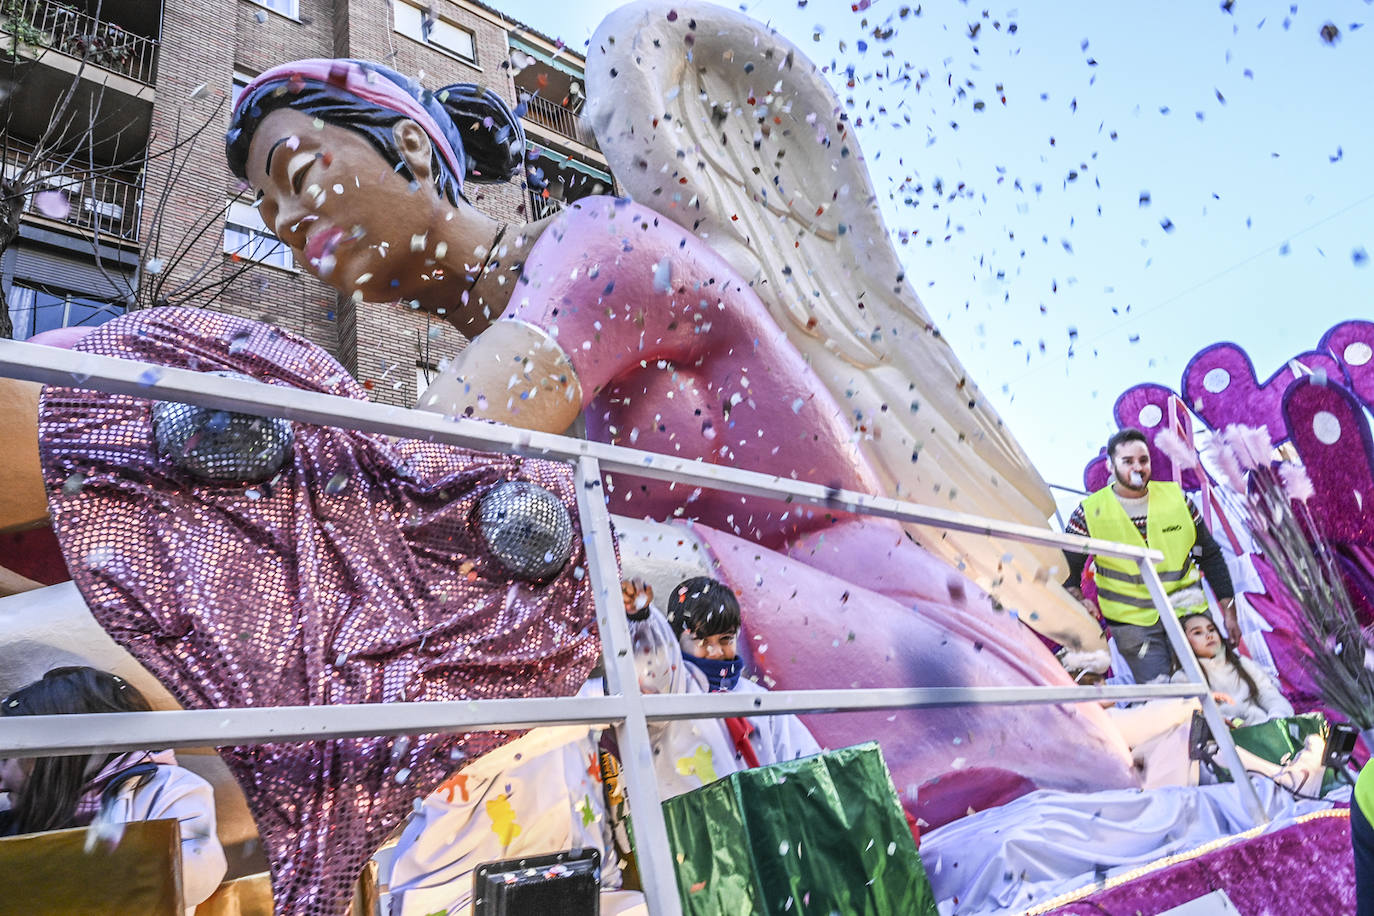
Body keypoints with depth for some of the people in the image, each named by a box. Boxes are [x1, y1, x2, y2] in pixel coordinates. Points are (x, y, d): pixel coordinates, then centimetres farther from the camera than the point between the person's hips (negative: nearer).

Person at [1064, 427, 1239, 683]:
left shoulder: (1176, 497, 4)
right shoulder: (1090, 512, -4)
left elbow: (1210, 555, 13)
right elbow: (1066, 569, 2)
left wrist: (1229, 611, 10)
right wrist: (1078, 600, -16)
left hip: (1188, 611, 3)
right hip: (1133, 622, -3)